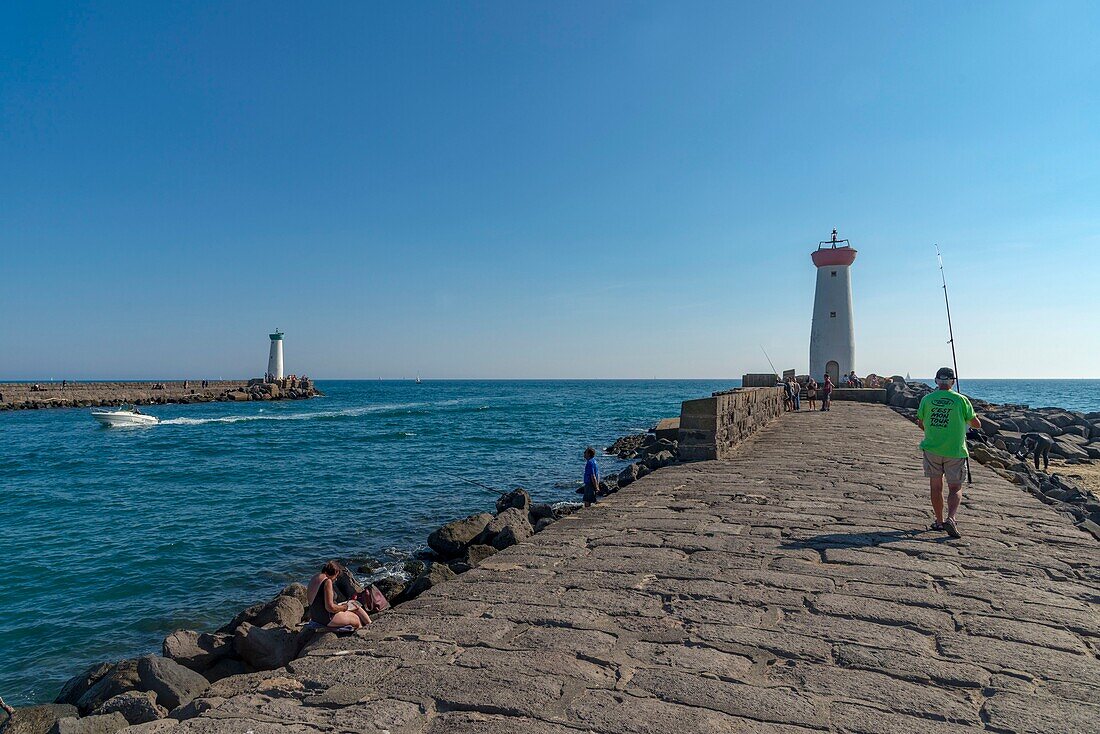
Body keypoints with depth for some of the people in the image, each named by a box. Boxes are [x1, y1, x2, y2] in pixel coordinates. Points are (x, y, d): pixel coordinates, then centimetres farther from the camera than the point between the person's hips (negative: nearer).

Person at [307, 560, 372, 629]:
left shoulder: (315, 578, 7)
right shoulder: (327, 581, -20)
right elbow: (330, 607, -24)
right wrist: (344, 607, -6)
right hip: (327, 619, -10)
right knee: (356, 619, 5)